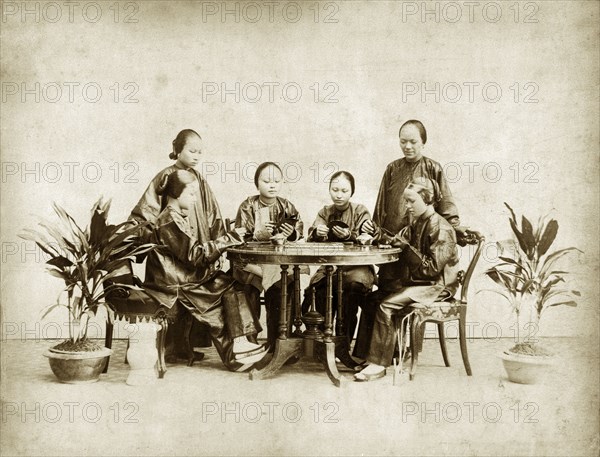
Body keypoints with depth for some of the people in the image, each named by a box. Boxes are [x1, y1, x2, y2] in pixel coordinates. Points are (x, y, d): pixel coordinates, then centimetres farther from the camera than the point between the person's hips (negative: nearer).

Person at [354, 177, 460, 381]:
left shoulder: (440, 228, -15)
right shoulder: (415, 223, 12)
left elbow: (433, 268, -20)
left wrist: (407, 248, -18)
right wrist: (383, 237, -6)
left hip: (436, 286, -9)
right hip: (415, 282, 9)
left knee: (386, 306, -23)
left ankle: (378, 364, -16)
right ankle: (362, 354, -3)